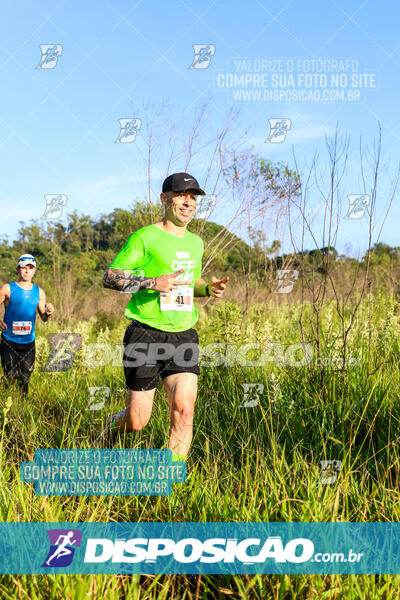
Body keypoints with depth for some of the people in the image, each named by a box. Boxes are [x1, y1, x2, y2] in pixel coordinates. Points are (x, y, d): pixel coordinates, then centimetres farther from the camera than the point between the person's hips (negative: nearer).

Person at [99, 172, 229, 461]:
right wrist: (153, 282, -20)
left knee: (184, 409, -11)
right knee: (137, 421, 1)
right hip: (146, 336, -5)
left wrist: (209, 288, 6)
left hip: (184, 336, 5)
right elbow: (109, 277, -6)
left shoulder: (196, 242, 15)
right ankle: (112, 427, 37)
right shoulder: (145, 237, -5)